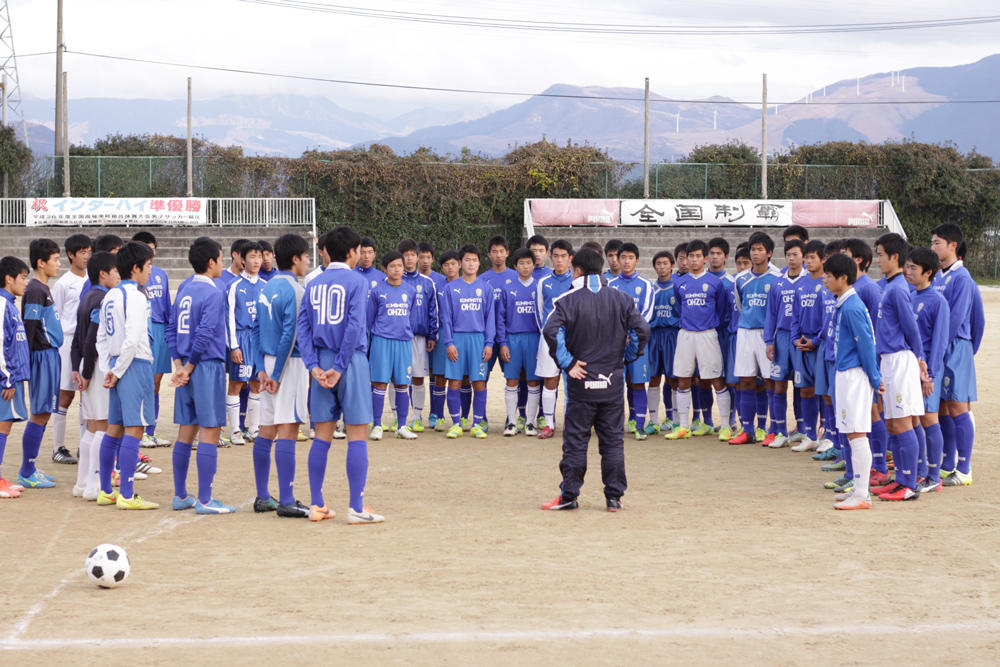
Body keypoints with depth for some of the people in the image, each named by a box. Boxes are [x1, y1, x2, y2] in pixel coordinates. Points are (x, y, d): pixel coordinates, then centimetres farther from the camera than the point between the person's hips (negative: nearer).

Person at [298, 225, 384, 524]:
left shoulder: (314, 284, 11)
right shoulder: (356, 280, -5)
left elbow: (303, 325, 3)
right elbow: (354, 325, -14)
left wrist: (314, 366, -3)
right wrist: (340, 367, -13)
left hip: (322, 363, 5)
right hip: (351, 361, -5)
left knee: (322, 436, 9)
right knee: (357, 436, -1)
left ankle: (317, 505, 12)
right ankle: (356, 508, -3)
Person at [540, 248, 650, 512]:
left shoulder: (568, 300, -5)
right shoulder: (621, 299, 4)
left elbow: (551, 331, -19)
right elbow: (641, 329, -3)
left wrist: (567, 363, -12)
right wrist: (626, 358, 8)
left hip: (581, 381, -2)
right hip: (613, 381, 2)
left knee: (575, 441, 4)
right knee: (613, 441, 8)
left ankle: (569, 496, 7)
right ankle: (614, 497, 9)